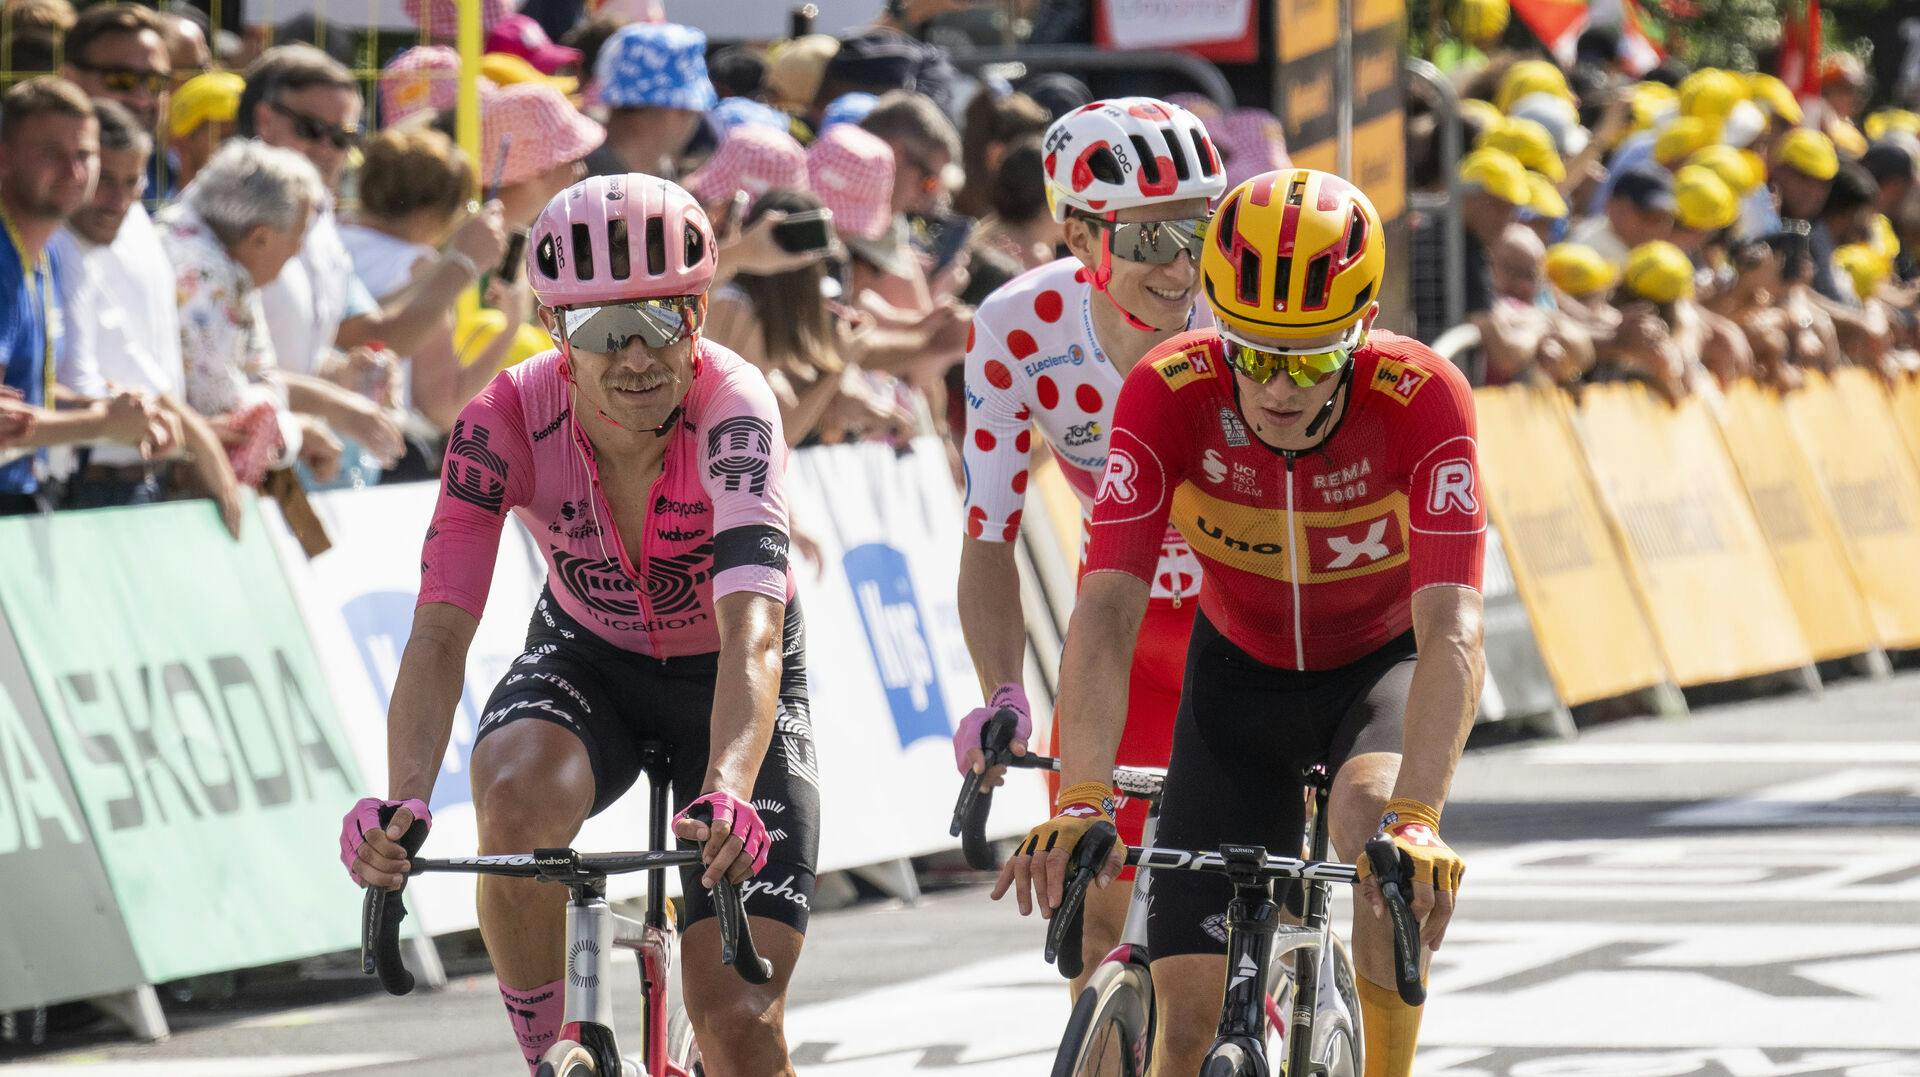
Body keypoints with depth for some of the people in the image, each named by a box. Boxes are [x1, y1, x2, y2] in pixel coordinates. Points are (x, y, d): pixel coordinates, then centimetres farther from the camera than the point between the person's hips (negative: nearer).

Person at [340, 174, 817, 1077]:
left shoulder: (734, 409, -32)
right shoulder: (508, 419, -25)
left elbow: (752, 633, -44)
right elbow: (441, 629, -31)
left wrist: (727, 792, -62)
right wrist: (403, 802, -49)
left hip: (727, 683, -1)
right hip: (589, 657, 1)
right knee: (517, 801, -35)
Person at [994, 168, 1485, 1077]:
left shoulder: (1422, 399, -32)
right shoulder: (1169, 394, -29)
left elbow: (1452, 634, -39)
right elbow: (1106, 610, -36)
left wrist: (1417, 819, -54)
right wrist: (1081, 800, -51)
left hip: (1383, 663, -1)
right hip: (1242, 672, 1)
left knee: (1371, 818, -36)